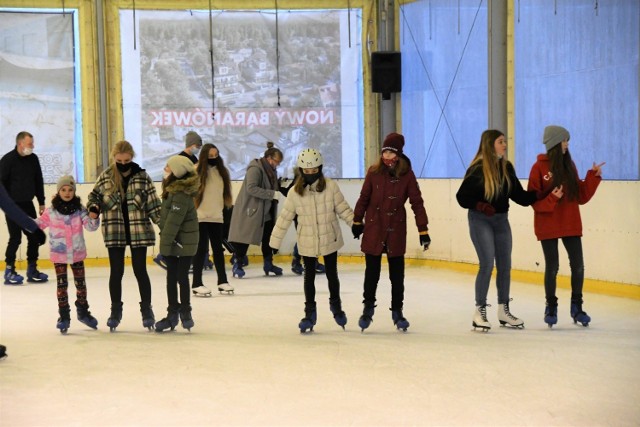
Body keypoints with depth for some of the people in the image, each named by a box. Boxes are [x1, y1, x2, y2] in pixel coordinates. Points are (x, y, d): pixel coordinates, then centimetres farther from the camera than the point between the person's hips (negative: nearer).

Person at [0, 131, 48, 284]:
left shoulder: (33, 159, 5)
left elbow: (38, 181, 12)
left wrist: (41, 203, 12)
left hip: (28, 204, 5)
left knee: (34, 236, 4)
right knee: (15, 238, -7)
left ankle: (32, 270, 14)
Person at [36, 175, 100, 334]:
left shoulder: (80, 209, -5)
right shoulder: (51, 211, -6)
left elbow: (90, 226, -8)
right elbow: (40, 223, 1)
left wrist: (93, 218, -28)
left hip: (77, 253, 1)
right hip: (59, 254, -1)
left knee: (80, 283, 12)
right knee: (62, 285, 4)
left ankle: (83, 312, 30)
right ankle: (64, 316, 12)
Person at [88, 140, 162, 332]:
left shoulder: (142, 176, -2)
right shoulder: (105, 176, 0)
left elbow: (153, 203, 1)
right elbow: (95, 194, 13)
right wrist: (93, 207, -8)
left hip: (138, 232, -1)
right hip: (114, 232, 1)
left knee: (140, 271, 4)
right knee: (116, 272, 8)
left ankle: (146, 308, 20)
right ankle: (115, 310, 22)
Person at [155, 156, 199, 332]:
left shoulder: (181, 194, -23)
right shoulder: (172, 188, 7)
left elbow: (173, 220, -25)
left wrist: (165, 243, -23)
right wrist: (165, 241, 15)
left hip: (183, 243, -9)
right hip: (172, 242, 9)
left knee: (181, 277, 2)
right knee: (171, 277, 12)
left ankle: (185, 312, 16)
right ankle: (173, 313, 19)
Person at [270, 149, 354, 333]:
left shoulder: (330, 187, -11)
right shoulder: (295, 192, -8)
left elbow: (343, 209, -4)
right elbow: (285, 217, -2)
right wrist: (275, 241, -1)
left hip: (330, 239, 0)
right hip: (307, 242, 0)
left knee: (332, 273, 12)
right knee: (309, 276, 8)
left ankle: (336, 305, 34)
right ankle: (310, 312, 19)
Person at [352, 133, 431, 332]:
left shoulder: (407, 175, -7)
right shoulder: (374, 172, -4)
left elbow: (417, 203, -5)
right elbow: (364, 198, 6)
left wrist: (423, 231, -7)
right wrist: (357, 221, 11)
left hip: (396, 231, 0)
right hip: (373, 228, 1)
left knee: (397, 274, 8)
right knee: (372, 272, 9)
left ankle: (397, 311, 21)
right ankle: (368, 308, 24)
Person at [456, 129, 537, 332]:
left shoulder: (507, 167, 3)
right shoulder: (477, 169, -14)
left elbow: (519, 195, 4)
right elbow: (462, 196, -11)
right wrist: (479, 205, -25)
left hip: (501, 219, 6)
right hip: (480, 220, -6)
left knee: (505, 265, 8)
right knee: (487, 264, -12)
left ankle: (503, 310, 20)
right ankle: (479, 310, 0)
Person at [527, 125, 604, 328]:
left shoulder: (569, 165, 7)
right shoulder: (539, 167, -7)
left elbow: (581, 196, 8)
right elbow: (534, 199, -9)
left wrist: (593, 176, -1)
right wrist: (552, 198, -25)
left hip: (571, 224, 4)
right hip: (548, 226, -4)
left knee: (578, 266, 1)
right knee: (552, 267, 1)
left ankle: (576, 307, 16)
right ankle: (551, 308, 18)